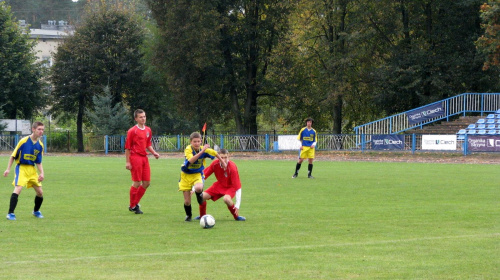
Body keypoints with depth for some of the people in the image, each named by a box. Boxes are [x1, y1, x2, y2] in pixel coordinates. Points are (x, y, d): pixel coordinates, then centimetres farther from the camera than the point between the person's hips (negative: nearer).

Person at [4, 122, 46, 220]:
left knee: (40, 192, 7)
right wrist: (8, 169, -7)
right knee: (18, 189, -23)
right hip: (21, 168, -6)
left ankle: (36, 211, 32)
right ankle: (10, 213, -19)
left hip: (32, 169, 6)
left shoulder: (40, 145, 3)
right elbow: (13, 156, -5)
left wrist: (41, 173, -6)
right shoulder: (24, 141, -13)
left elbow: (38, 162, 9)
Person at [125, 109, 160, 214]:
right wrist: (127, 162, -10)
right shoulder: (132, 131, -8)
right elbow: (127, 147, -7)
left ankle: (135, 203, 18)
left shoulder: (148, 130, 13)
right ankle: (132, 206, 9)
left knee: (147, 183, 5)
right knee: (137, 183, -5)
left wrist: (154, 152, 7)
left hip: (144, 157, 7)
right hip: (135, 157, -7)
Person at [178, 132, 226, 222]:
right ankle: (188, 215, 31)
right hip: (186, 175, -1)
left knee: (198, 188, -36)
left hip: (197, 174, 1)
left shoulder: (204, 149, -12)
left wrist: (223, 162, 17)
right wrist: (202, 151, -43)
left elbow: (215, 153, 8)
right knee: (187, 202, 0)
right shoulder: (188, 149, -20)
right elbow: (191, 160, -39)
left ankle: (199, 194, 2)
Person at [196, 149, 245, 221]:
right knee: (202, 196, -10)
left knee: (226, 199, -36)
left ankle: (237, 216, -12)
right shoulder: (215, 164, -19)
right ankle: (202, 216, 17)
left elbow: (238, 186, -29)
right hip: (219, 185, 5)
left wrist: (237, 205, -32)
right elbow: (204, 175, -5)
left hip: (230, 187, -5)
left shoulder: (232, 167, -30)